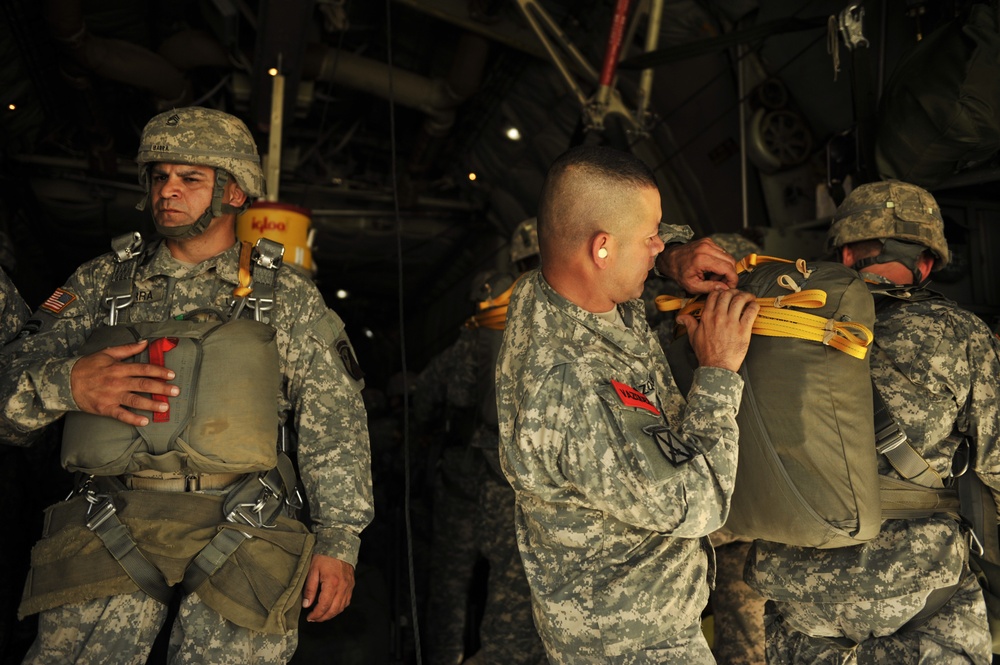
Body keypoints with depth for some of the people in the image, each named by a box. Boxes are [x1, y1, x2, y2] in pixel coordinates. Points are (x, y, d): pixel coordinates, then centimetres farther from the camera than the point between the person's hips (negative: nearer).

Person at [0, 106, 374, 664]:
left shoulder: (288, 297, 8)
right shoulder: (102, 282, 14)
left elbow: (335, 425, 5)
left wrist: (338, 540, -1)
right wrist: (67, 382, -13)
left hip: (241, 536, -1)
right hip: (111, 529, 2)